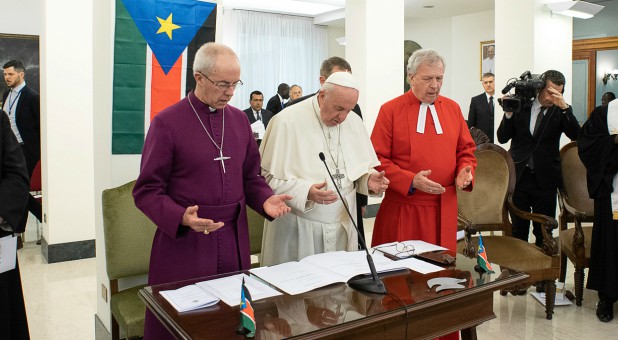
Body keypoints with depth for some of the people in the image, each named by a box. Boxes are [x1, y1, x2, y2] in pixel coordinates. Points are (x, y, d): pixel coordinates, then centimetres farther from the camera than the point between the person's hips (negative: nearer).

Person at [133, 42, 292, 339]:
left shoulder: (239, 119, 8)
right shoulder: (167, 122, -8)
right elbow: (147, 190, -7)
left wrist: (265, 199, -5)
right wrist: (181, 217, -23)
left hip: (235, 242, 5)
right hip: (183, 242, -4)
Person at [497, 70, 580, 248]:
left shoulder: (561, 111, 0)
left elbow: (575, 135, -15)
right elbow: (502, 138, -2)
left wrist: (564, 106, -25)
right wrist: (509, 112, -16)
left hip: (545, 179, 0)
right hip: (519, 176, 0)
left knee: (544, 232, 7)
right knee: (518, 230, 10)